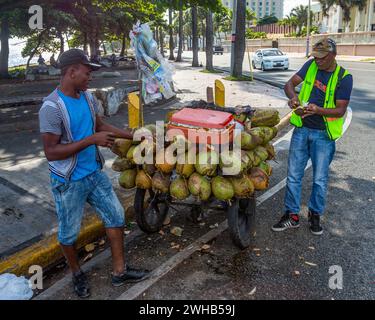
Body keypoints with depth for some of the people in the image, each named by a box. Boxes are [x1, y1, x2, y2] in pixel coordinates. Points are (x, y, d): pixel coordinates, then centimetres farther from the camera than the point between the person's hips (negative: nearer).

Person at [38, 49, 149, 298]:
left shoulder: (87, 97, -1)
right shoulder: (52, 107, -23)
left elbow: (99, 125, 15)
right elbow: (51, 152, -24)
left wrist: (133, 136, 12)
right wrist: (91, 140, -28)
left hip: (94, 173, 7)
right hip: (69, 182, -7)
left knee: (116, 216, 13)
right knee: (69, 232, 12)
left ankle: (120, 271, 29)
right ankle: (77, 273, 39)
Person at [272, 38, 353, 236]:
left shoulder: (344, 78, -9)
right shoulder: (311, 65, 2)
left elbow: (341, 110, -12)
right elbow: (290, 84, 3)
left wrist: (318, 110, -30)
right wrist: (293, 96, -20)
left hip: (324, 135, -3)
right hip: (302, 130, 3)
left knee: (320, 179, 6)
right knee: (293, 175, 5)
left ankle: (315, 215, 26)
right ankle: (291, 216, 17)